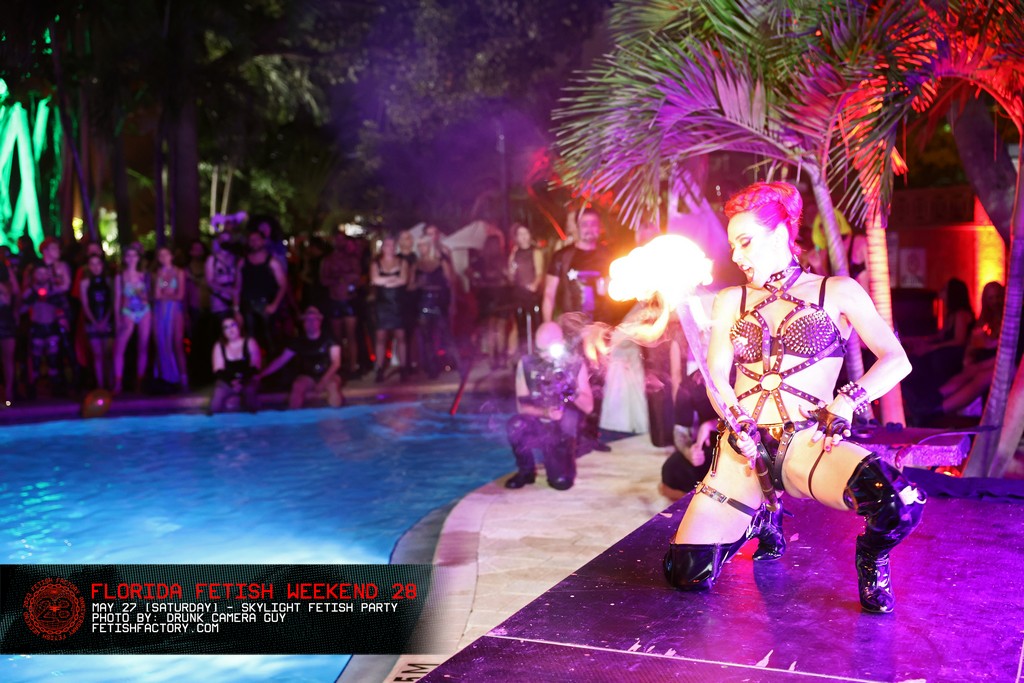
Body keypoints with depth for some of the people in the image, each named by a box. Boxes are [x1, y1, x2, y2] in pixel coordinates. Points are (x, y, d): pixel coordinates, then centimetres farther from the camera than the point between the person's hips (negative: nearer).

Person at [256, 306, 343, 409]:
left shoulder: (329, 339, -7)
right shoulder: (299, 341, 1)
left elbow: (336, 362, -14)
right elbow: (281, 360, 1)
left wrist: (324, 380, -30)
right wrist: (260, 375, -8)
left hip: (328, 376, -2)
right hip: (308, 377, 2)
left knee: (333, 385, -37)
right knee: (297, 386, -33)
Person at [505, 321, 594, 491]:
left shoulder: (576, 364, -7)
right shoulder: (526, 363, -7)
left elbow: (588, 407, -7)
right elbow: (522, 406, -6)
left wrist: (573, 393, -28)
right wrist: (544, 412, -26)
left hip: (563, 431, -1)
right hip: (537, 425, 1)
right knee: (515, 425, -32)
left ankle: (562, 473, 17)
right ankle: (526, 471, -5)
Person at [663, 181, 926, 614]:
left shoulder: (836, 293, 7)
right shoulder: (731, 301, 16)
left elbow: (896, 361, 0)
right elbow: (716, 375, 8)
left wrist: (849, 400, -17)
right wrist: (739, 423, -11)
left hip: (808, 441, -3)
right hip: (745, 446, 3)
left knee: (900, 501, -34)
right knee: (687, 574, -11)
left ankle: (871, 560, 4)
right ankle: (760, 517, 22)